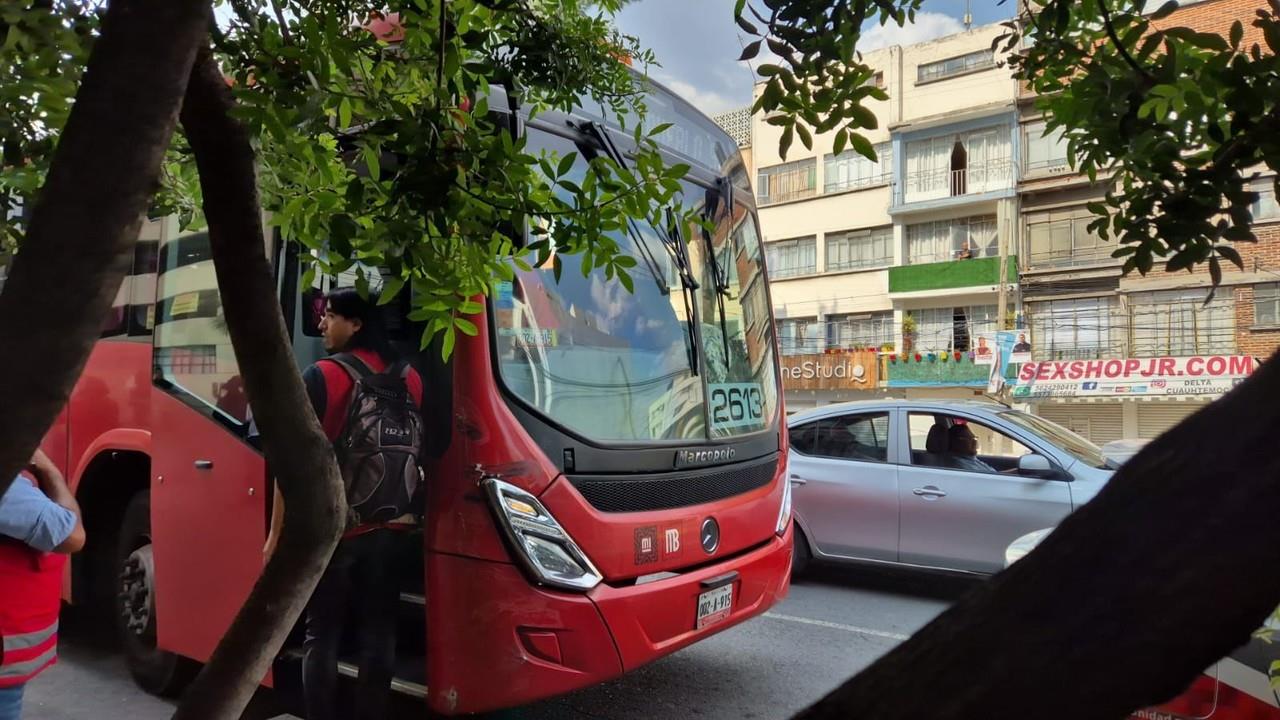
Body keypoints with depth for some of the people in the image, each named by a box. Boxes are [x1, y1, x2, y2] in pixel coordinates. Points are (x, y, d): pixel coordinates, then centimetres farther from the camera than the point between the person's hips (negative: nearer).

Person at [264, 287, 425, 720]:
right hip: (390, 526, 5)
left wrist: (276, 532, -5)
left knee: (322, 634, 7)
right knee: (378, 631, 11)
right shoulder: (410, 379, 5)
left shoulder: (322, 376, -11)